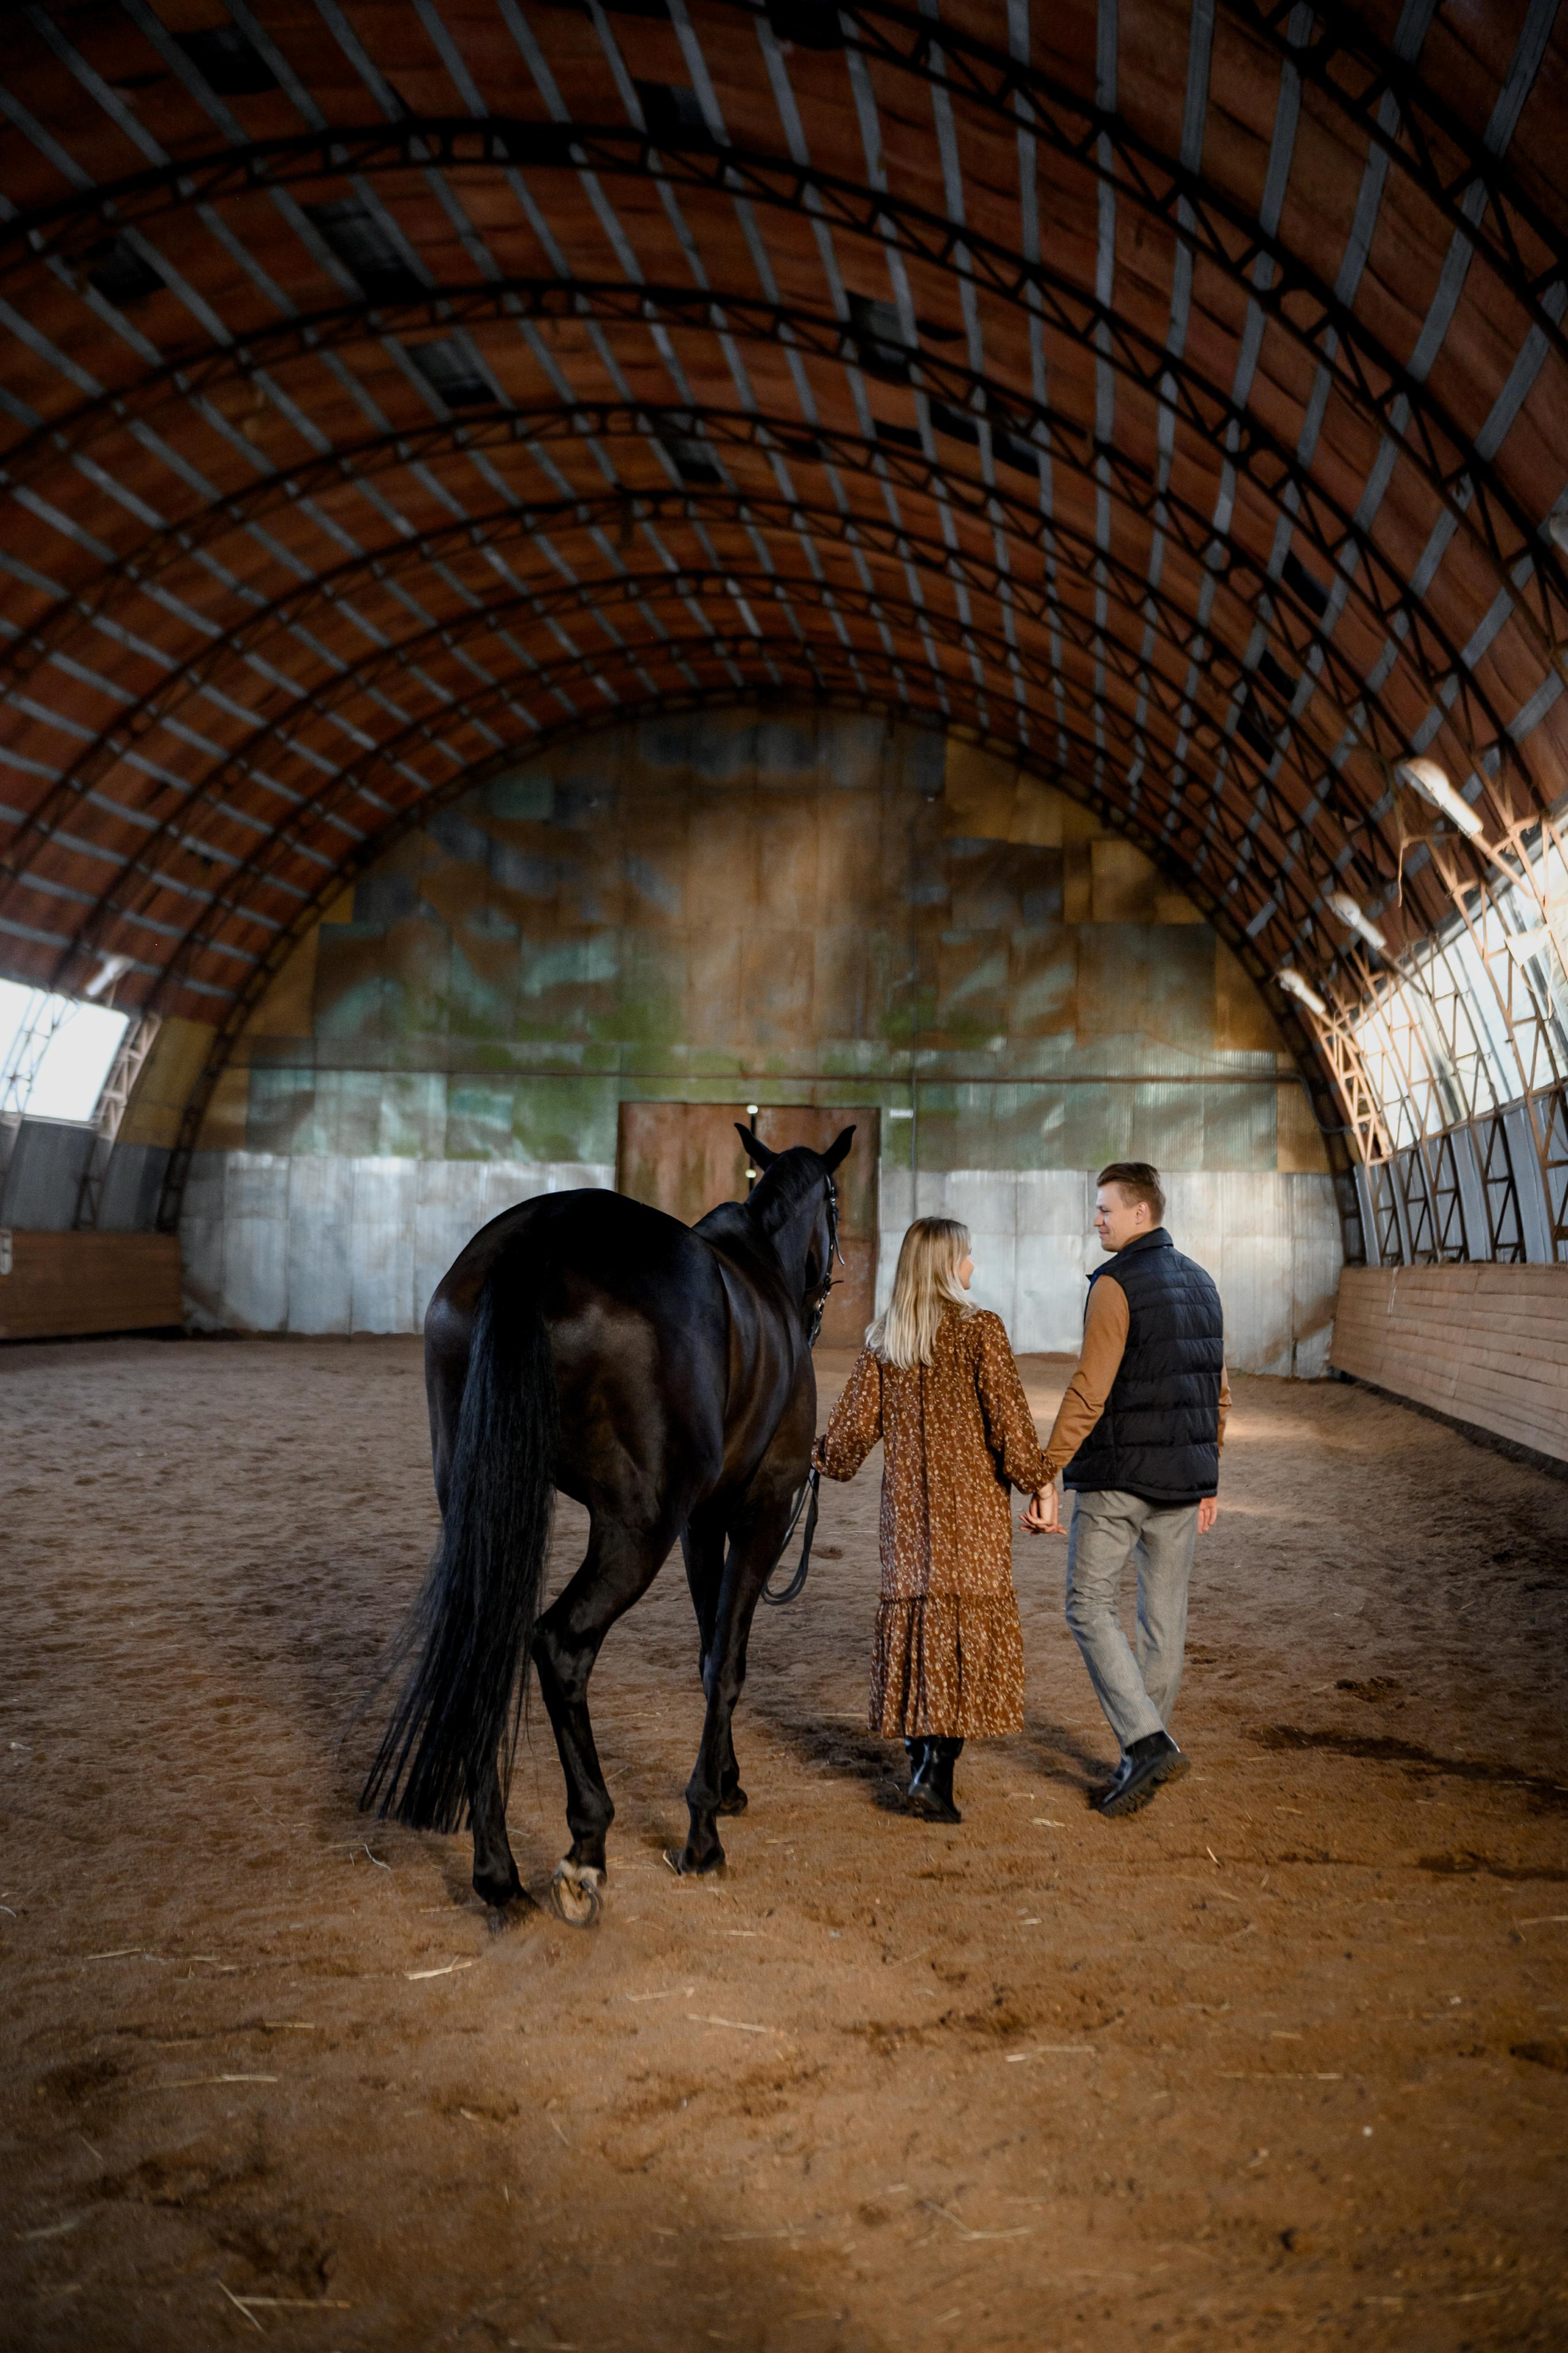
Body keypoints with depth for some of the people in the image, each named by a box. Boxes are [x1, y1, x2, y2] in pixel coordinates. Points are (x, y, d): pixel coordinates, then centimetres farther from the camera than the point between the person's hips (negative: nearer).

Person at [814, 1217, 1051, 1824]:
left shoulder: (883, 1340, 4)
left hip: (907, 1502, 5)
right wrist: (1035, 1480, -2)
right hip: (971, 1503, -4)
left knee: (911, 1614, 12)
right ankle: (936, 1770, -9)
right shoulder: (980, 1330, -10)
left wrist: (831, 1458, 27)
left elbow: (856, 1422, 8)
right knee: (968, 1622, -1)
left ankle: (921, 1757, 17)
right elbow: (1008, 1416, -12)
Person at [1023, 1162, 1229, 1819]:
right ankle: (1149, 1750, 20)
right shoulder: (1201, 1283, 11)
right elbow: (1218, 1393, 16)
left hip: (1117, 1477, -7)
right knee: (1165, 1616, 12)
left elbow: (1088, 1394, -19)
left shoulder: (1117, 1285, -13)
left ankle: (1146, 1741, -11)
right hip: (1184, 1479, 7)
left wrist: (1046, 1479, -18)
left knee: (1090, 1609, 1)